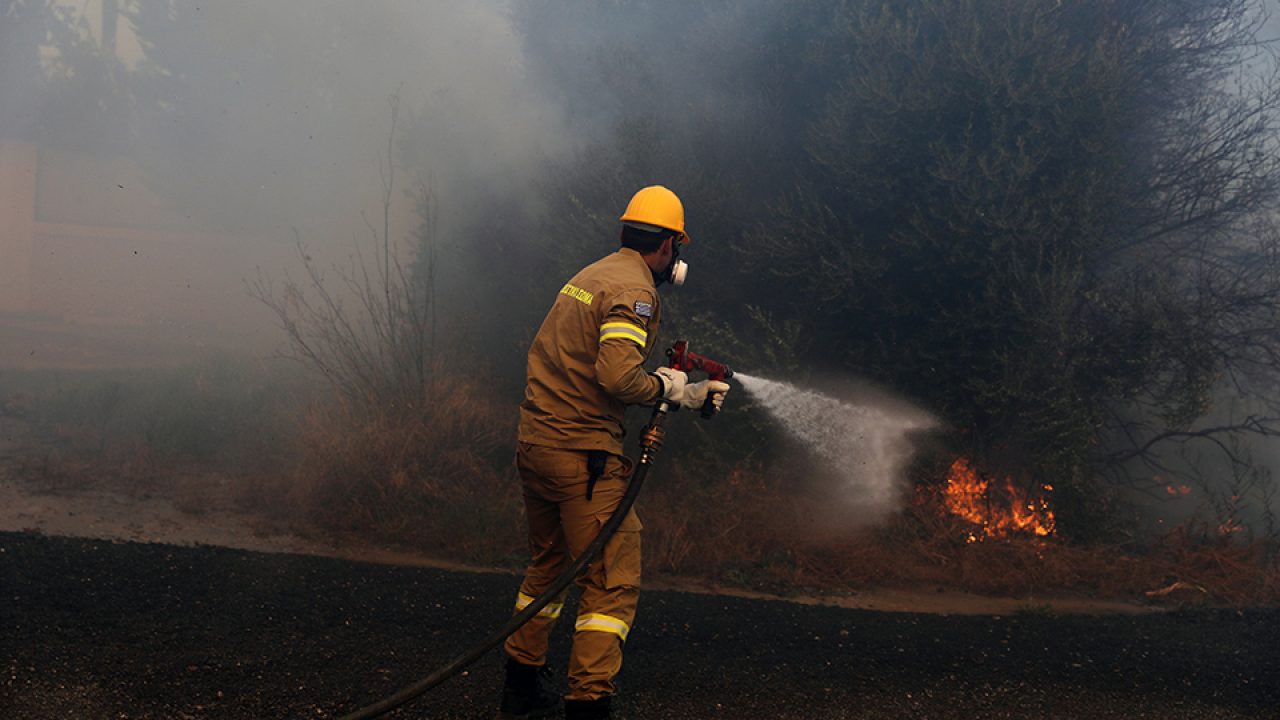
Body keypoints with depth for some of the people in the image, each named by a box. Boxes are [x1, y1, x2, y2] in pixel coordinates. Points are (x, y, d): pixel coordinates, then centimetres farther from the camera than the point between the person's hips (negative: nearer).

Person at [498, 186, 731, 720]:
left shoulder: (590, 276, 18)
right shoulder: (634, 289, -12)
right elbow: (617, 376, -25)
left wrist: (691, 393, 25)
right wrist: (665, 387, -4)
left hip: (535, 440, 10)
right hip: (582, 450, -10)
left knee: (549, 565, 22)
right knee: (613, 581, -5)